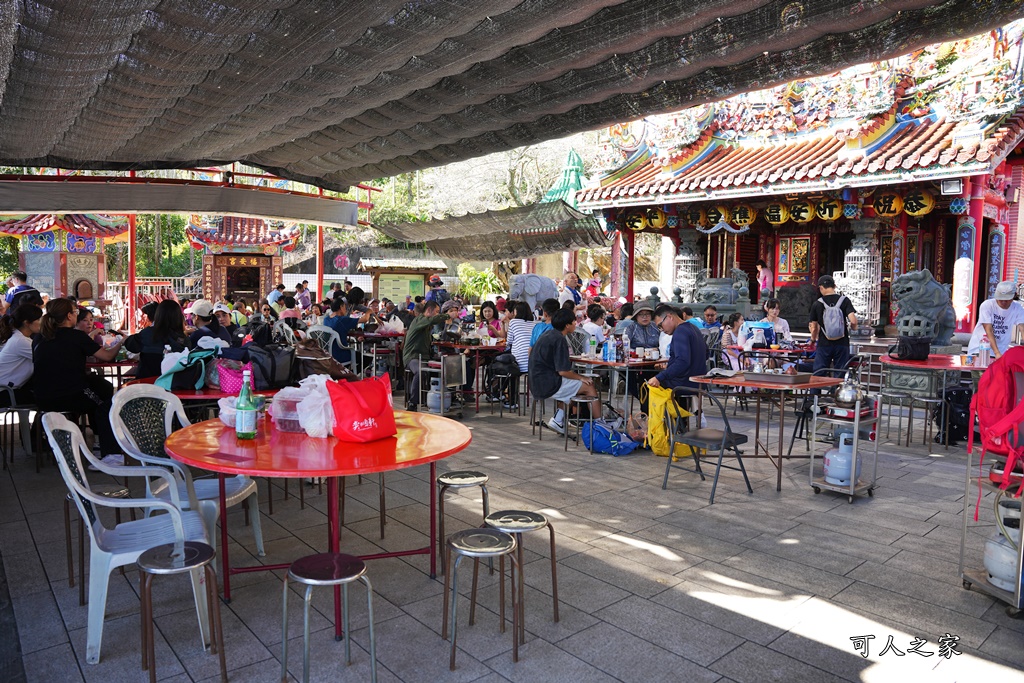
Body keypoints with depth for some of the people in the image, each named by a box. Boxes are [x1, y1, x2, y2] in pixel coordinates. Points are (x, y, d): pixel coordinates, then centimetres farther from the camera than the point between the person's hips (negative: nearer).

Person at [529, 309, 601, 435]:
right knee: (590, 387, -3)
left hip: (538, 383, 10)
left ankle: (558, 420, 15)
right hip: (548, 385, -10)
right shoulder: (559, 340, -17)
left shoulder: (549, 334, 12)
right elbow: (563, 371, -20)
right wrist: (581, 377, -5)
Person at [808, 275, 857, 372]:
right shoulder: (845, 301, -2)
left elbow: (814, 328, 5)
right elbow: (853, 321, -13)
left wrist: (813, 339, 24)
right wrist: (853, 327, 10)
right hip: (842, 344, 1)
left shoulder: (816, 304, -2)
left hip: (824, 344, -1)